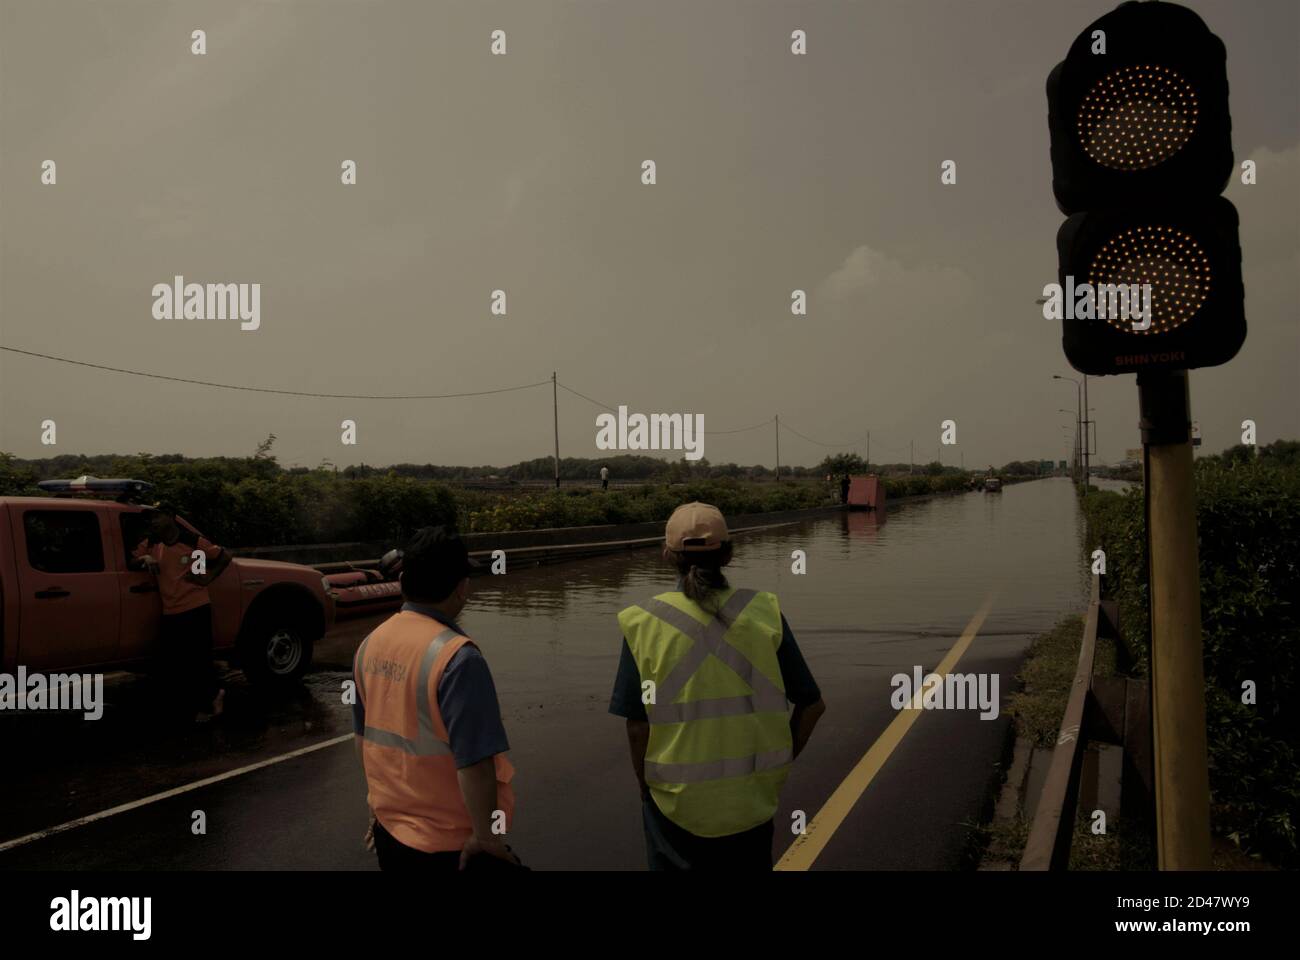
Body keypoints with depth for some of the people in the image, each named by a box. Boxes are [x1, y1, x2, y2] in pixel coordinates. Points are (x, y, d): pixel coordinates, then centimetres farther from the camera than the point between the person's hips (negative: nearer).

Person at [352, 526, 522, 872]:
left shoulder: (370, 644, -1)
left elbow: (363, 737, 9)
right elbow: (472, 762, -26)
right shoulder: (456, 656, -25)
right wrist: (485, 835, -14)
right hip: (450, 842, -7)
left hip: (390, 829, 7)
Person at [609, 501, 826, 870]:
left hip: (677, 802, -1)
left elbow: (637, 725, -11)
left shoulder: (645, 623, -12)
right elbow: (812, 705, -4)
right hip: (751, 799, 2)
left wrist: (646, 785, 5)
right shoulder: (763, 613, -8)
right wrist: (781, 761, 10)